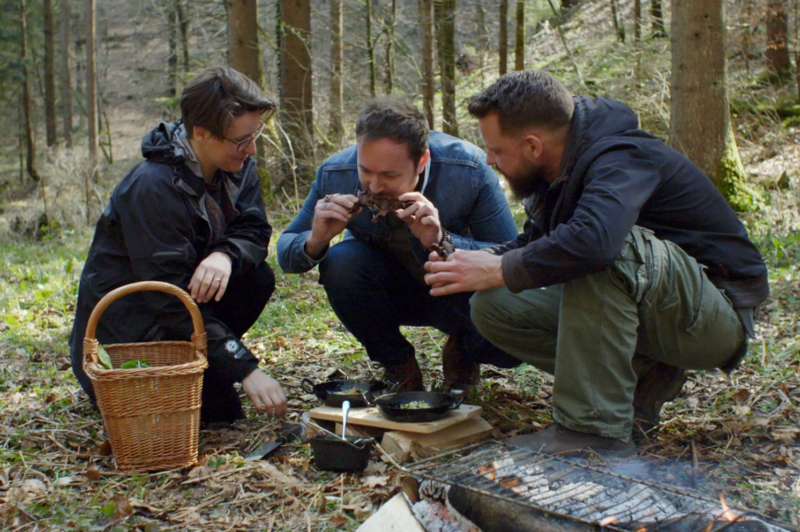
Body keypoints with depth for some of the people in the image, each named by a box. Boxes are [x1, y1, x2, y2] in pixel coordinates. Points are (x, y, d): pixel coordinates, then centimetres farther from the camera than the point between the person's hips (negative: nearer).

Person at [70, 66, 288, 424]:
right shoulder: (152, 188, -28)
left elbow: (254, 231, -6)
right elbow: (172, 299, -30)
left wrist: (226, 255, -33)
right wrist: (245, 369, -33)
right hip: (120, 333, -7)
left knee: (257, 276, -18)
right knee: (219, 408, -21)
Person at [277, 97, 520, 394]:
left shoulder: (469, 170, -27)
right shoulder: (335, 175, -21)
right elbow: (285, 253, -12)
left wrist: (443, 242, -43)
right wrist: (315, 242, -36)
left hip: (458, 293, -2)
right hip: (387, 291, 2)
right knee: (339, 262, -30)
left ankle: (462, 355, 9)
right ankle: (398, 366, -4)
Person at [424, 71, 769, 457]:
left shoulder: (621, 159, -25)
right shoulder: (561, 168, 1)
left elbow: (594, 239, -46)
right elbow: (535, 243, 13)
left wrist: (498, 270, -32)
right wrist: (467, 259, -6)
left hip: (720, 314, -8)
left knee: (606, 253, -38)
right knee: (492, 307, -7)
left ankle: (596, 429, -28)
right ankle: (641, 380, -2)